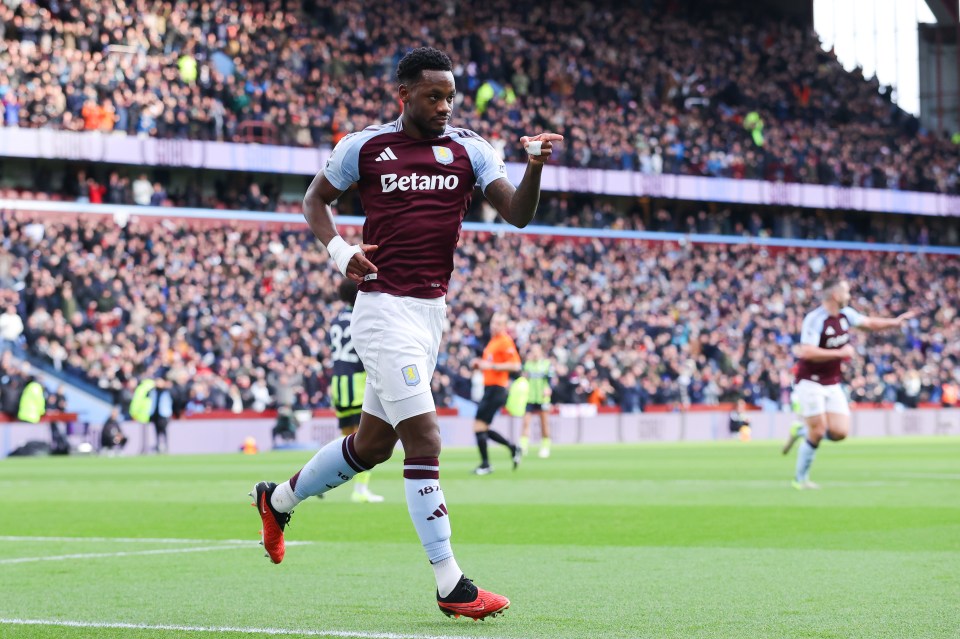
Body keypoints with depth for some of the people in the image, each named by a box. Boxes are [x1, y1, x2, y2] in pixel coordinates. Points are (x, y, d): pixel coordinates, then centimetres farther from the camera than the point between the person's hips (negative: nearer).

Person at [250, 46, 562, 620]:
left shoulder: (468, 149, 5)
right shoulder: (365, 146, -2)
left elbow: (517, 214, -4)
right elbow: (316, 198, 12)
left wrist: (535, 168, -23)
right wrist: (339, 250, -6)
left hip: (433, 312, 6)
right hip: (385, 310, -6)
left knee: (373, 444, 17)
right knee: (424, 442, -14)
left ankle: (279, 498, 41)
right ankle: (451, 585, -12)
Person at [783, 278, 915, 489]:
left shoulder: (845, 314, 5)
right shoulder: (814, 319, -20)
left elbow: (870, 323, 17)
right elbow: (808, 353, -29)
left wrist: (895, 321, 2)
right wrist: (840, 353, -25)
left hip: (832, 383, 7)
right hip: (811, 382, -7)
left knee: (840, 432, -4)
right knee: (817, 432, -8)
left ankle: (801, 432, 21)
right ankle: (800, 479, 8)